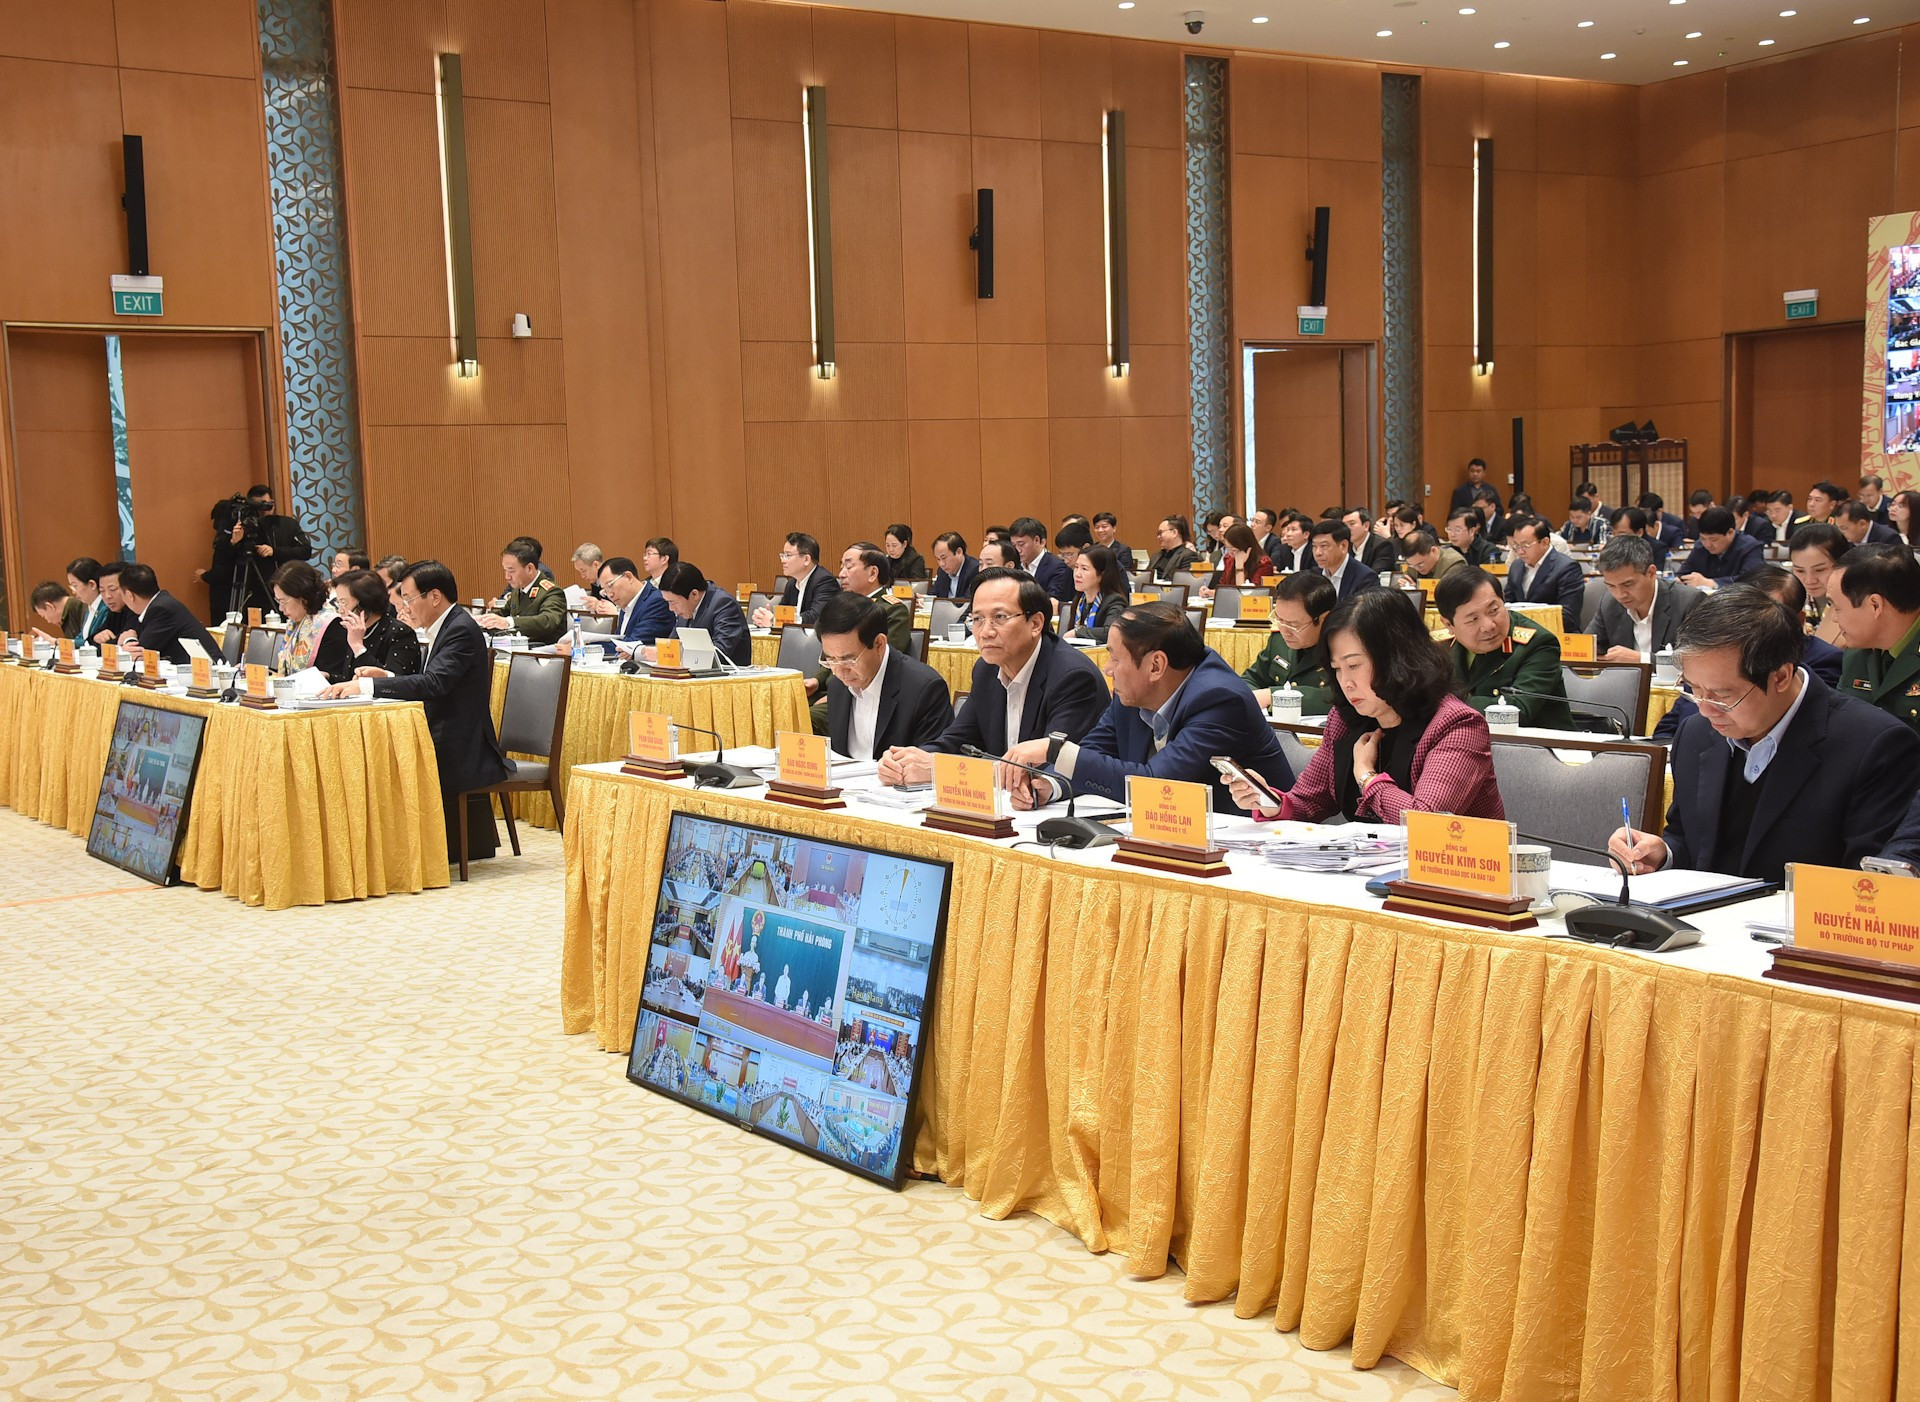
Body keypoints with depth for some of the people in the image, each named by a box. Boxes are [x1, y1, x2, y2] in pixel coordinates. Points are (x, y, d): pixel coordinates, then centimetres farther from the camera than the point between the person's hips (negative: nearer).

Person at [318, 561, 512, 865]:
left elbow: (434, 683, -29)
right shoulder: (444, 627, 15)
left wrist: (365, 686, -29)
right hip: (444, 744, 9)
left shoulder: (462, 630, -16)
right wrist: (387, 678, 4)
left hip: (462, 754, -9)